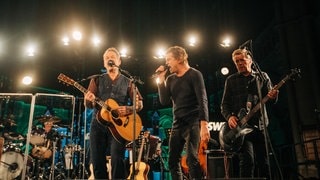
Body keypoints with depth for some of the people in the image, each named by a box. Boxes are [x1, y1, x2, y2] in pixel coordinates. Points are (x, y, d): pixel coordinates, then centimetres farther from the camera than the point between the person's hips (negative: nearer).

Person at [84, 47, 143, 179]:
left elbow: (139, 104, 6)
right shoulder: (97, 80, 12)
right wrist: (90, 100, -16)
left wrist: (128, 109, -13)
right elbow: (87, 104, 7)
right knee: (97, 161, 3)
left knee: (117, 159, -14)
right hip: (98, 124, 2)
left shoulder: (127, 82, 9)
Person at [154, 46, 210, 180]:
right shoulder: (170, 79, 13)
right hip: (177, 124, 7)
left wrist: (204, 125, -25)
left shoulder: (194, 74, -5)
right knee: (173, 161, 9)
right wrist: (161, 79, -2)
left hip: (193, 123, -6)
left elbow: (202, 100, -14)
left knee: (192, 160, -14)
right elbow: (164, 101, 3)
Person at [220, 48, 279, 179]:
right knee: (247, 160, -13)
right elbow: (224, 104, 10)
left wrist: (273, 96, -17)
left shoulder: (262, 77, 12)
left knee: (263, 162, 5)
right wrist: (229, 116, -10)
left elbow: (269, 96, 7)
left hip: (260, 125, 1)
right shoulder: (231, 80, 11)